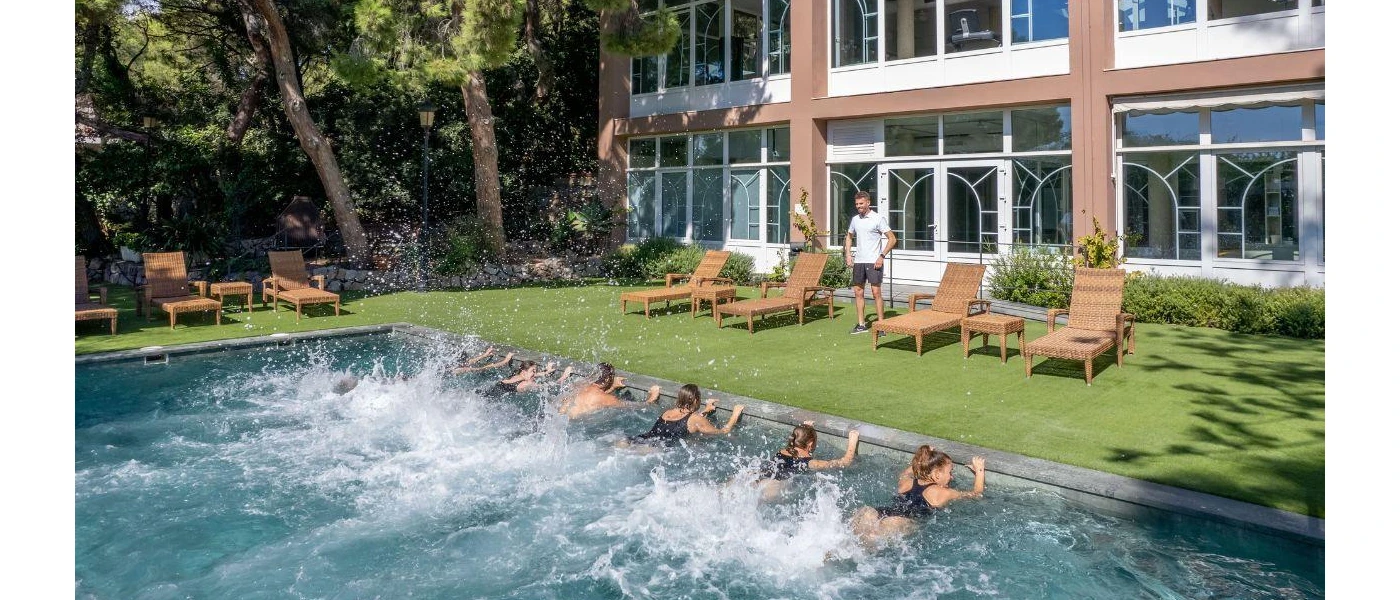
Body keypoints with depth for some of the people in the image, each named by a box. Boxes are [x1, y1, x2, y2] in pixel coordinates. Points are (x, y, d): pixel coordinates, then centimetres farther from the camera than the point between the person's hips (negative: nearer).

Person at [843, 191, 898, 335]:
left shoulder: (878, 218, -7)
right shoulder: (855, 219, 10)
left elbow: (892, 239, -8)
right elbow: (849, 236, 26)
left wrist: (882, 256, -15)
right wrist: (848, 254, 13)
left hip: (874, 262, -6)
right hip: (858, 261, 6)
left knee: (876, 292, -7)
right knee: (858, 292, 8)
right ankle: (861, 324, 17)